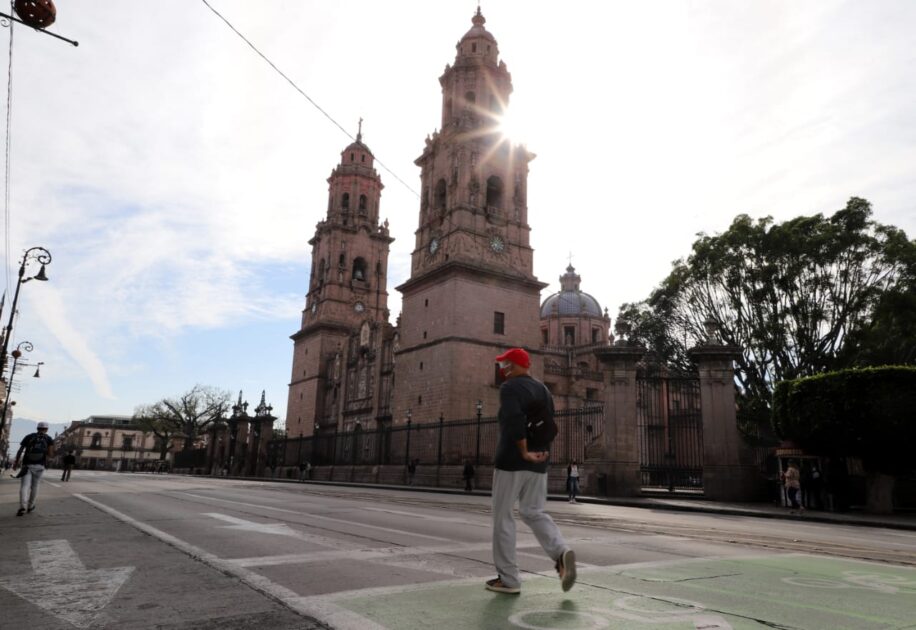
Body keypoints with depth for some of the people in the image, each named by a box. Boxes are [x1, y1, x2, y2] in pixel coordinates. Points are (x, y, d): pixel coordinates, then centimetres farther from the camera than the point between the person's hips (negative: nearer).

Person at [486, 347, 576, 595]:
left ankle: (508, 579, 8)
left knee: (503, 517, 4)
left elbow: (514, 419, -26)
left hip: (512, 460, -7)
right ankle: (561, 552, -8)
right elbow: (549, 425, 16)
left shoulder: (510, 387, -10)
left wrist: (524, 452, -20)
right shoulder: (543, 389, 16)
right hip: (538, 462, 7)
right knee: (533, 512, 15)